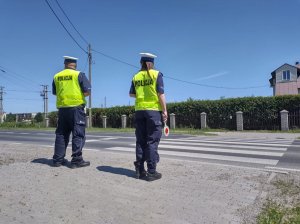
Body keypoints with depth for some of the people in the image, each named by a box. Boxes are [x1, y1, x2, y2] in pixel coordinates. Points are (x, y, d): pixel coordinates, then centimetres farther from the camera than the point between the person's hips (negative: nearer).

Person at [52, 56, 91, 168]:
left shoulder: (57, 76, 10)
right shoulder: (79, 75, -3)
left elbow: (55, 93, 20)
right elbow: (87, 91, -7)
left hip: (62, 108, 5)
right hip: (76, 107, -5)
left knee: (61, 134, 12)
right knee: (78, 134, -1)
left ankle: (58, 159, 16)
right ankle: (76, 160, -3)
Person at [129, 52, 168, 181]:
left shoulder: (136, 77, 9)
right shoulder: (156, 74, -2)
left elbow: (131, 94, 15)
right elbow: (161, 94, -7)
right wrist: (165, 110, -4)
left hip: (139, 110, 4)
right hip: (154, 110, -4)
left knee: (140, 141, 10)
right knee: (152, 141, -1)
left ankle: (139, 170, 14)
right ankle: (151, 172, 0)